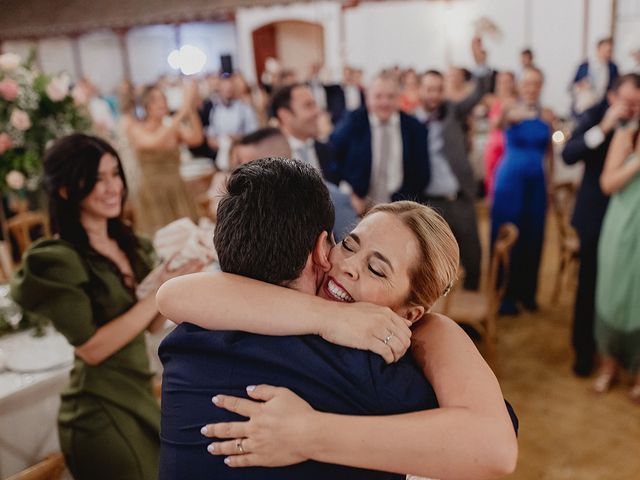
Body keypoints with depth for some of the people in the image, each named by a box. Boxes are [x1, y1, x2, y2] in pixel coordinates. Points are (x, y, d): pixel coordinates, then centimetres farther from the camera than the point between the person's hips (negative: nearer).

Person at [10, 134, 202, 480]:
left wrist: (174, 278, -12)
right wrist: (157, 294, -20)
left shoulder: (128, 243, 4)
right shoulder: (57, 260, -16)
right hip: (102, 410, -7)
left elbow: (152, 324, 5)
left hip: (139, 394, 7)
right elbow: (92, 348, -19)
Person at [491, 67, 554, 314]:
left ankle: (526, 291, 24)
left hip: (536, 182, 4)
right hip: (510, 180, -4)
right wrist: (512, 117, -54)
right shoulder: (511, 110, -6)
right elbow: (502, 121, -31)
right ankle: (504, 294, 13)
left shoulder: (547, 115, 6)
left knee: (532, 237, 10)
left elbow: (549, 152, 13)